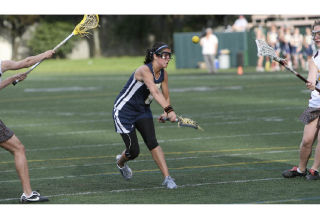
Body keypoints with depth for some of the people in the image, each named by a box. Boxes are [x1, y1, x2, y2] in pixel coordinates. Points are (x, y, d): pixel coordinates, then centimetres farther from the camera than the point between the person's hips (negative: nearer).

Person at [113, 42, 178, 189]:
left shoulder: (163, 74, -4)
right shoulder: (145, 70, -29)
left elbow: (166, 96, 7)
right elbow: (155, 92, -45)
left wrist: (165, 114, -12)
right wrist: (169, 110, -57)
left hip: (143, 111, 6)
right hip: (124, 111, -6)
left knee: (152, 142, -15)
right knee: (134, 151, -4)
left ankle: (167, 178, -18)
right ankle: (121, 161, 32)